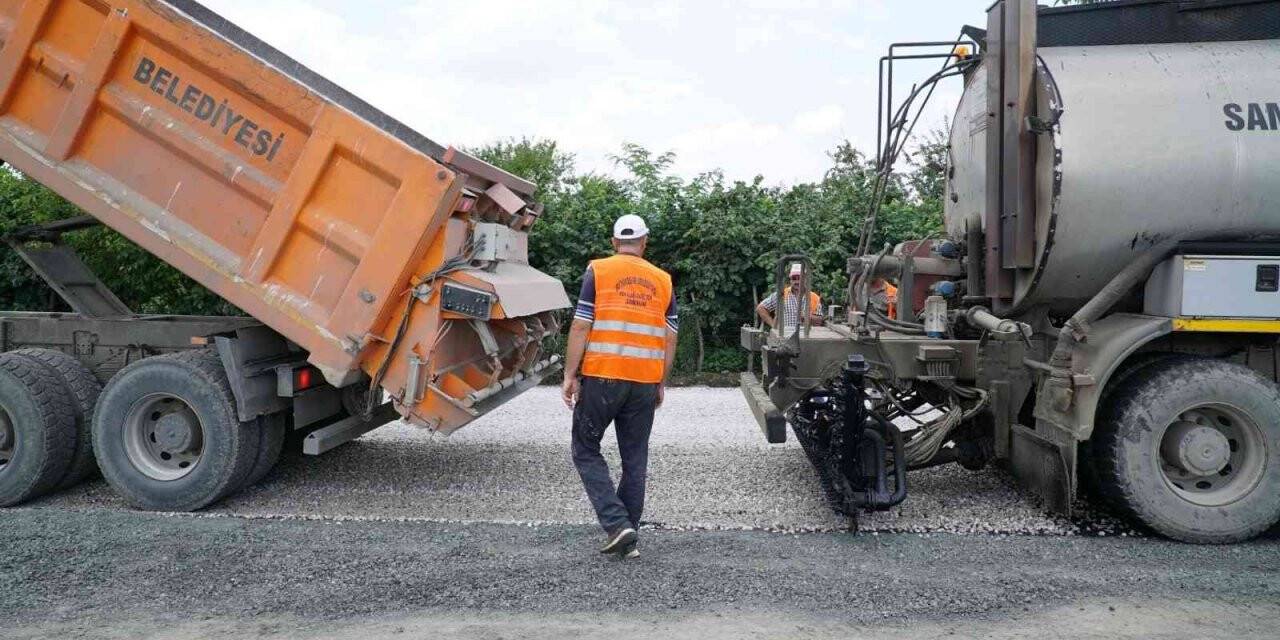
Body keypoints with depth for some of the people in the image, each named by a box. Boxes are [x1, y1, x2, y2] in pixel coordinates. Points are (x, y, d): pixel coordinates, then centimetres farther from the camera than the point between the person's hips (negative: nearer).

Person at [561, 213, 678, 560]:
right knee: (635, 458, 11)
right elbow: (670, 338, 9)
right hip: (645, 382, 4)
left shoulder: (598, 271, 0)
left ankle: (617, 524, -3)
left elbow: (581, 327, -7)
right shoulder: (663, 281, 10)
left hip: (602, 377, -3)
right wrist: (661, 383, 17)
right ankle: (628, 538, 17)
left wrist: (570, 375, -2)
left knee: (586, 450, 9)